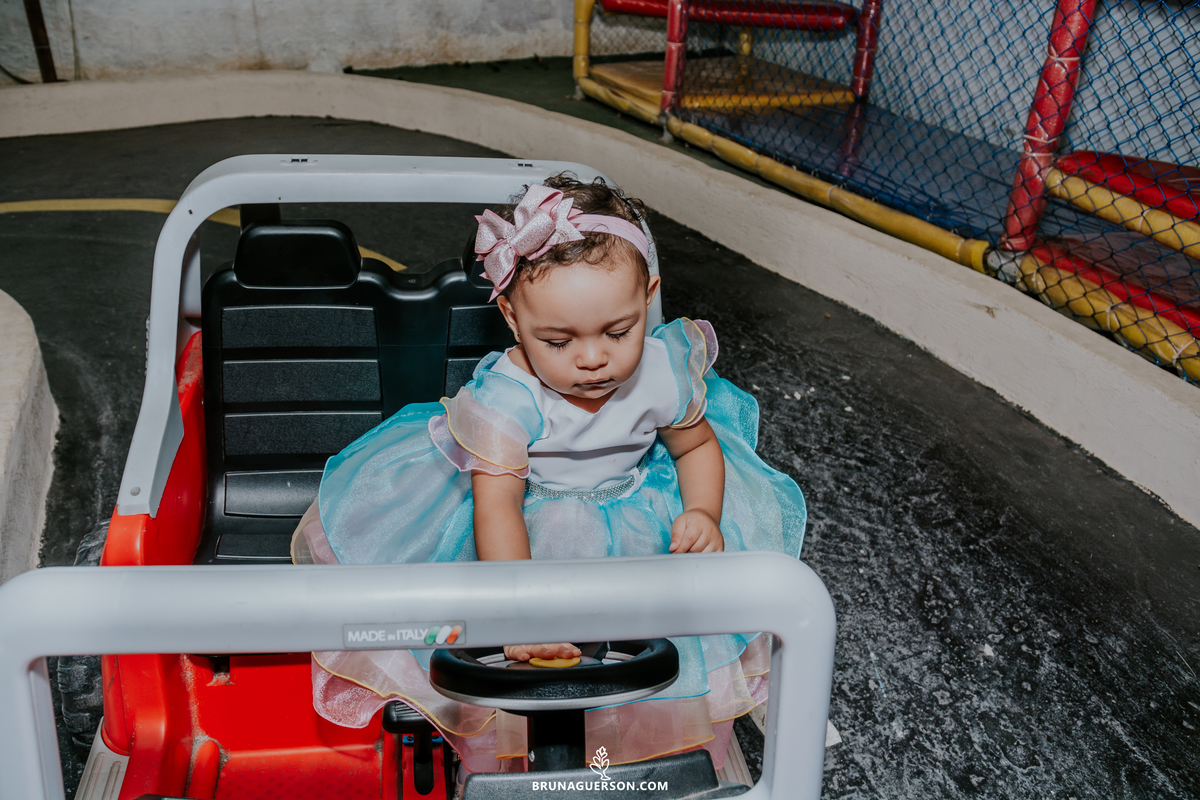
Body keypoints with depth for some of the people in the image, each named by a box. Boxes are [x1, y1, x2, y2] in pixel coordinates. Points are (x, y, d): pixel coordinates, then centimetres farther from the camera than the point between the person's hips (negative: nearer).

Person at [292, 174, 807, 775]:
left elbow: (697, 445, 0)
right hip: (529, 528, -3)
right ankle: (502, 756, 10)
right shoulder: (505, 397, -31)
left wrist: (704, 514, -20)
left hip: (636, 509, 3)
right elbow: (497, 507, -34)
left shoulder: (662, 371, -19)